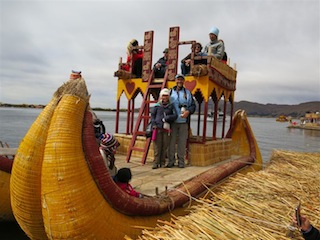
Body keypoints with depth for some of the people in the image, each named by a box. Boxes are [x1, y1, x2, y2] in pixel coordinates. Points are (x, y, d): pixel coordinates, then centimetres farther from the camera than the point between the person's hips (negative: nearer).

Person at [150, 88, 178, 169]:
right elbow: (152, 115, 11)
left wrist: (166, 118, -10)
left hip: (166, 129, 0)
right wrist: (154, 124, -2)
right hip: (158, 128, 0)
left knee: (164, 147, 4)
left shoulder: (171, 106, 7)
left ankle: (162, 163, 15)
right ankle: (156, 163, 5)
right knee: (157, 146, -1)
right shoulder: (157, 105, 9)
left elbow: (175, 116, -1)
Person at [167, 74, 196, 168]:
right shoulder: (170, 92, 7)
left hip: (184, 122, 1)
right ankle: (171, 161, 13)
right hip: (173, 121, 0)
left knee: (182, 142, 3)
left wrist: (188, 111, -10)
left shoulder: (188, 93, 10)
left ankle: (181, 161, 14)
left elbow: (193, 105, 10)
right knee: (171, 142, 2)